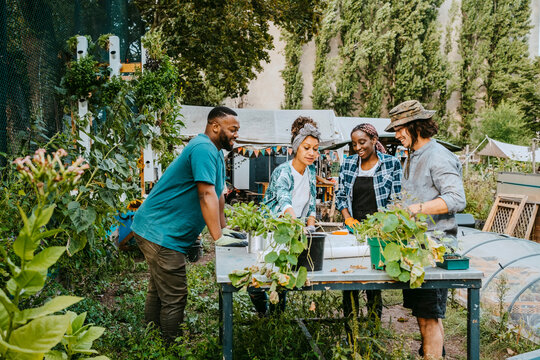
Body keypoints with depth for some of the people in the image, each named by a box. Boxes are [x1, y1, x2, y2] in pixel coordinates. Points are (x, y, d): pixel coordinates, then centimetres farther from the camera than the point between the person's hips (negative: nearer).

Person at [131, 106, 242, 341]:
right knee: (174, 298, -5)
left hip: (157, 231, 11)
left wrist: (224, 229, 17)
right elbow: (207, 196, -25)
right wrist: (218, 237, -23)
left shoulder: (215, 154, 15)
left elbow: (218, 196, 19)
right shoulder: (204, 149, -19)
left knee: (159, 291, 20)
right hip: (160, 233, -11)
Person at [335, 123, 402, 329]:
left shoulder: (391, 164, 0)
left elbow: (397, 199, -2)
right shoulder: (348, 164, 9)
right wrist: (348, 218, -2)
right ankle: (349, 334, 15)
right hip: (353, 230, 3)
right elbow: (340, 195, 13)